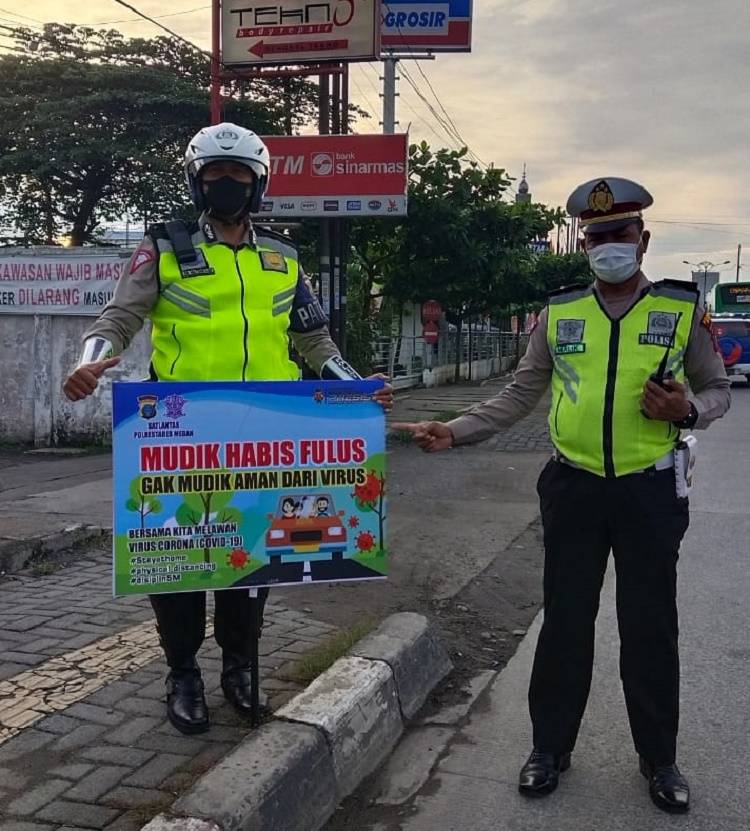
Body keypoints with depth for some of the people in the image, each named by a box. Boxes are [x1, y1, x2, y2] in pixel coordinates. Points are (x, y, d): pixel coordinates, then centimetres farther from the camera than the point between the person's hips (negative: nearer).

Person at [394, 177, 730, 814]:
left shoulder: (683, 308, 0)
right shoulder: (559, 312, 3)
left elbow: (718, 390, 7)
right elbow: (519, 397, 6)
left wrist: (688, 410, -16)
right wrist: (455, 432, -5)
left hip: (650, 489, -1)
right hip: (573, 487, 1)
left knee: (650, 627, 9)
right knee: (565, 623, 10)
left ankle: (659, 758, 28)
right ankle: (551, 748, 26)